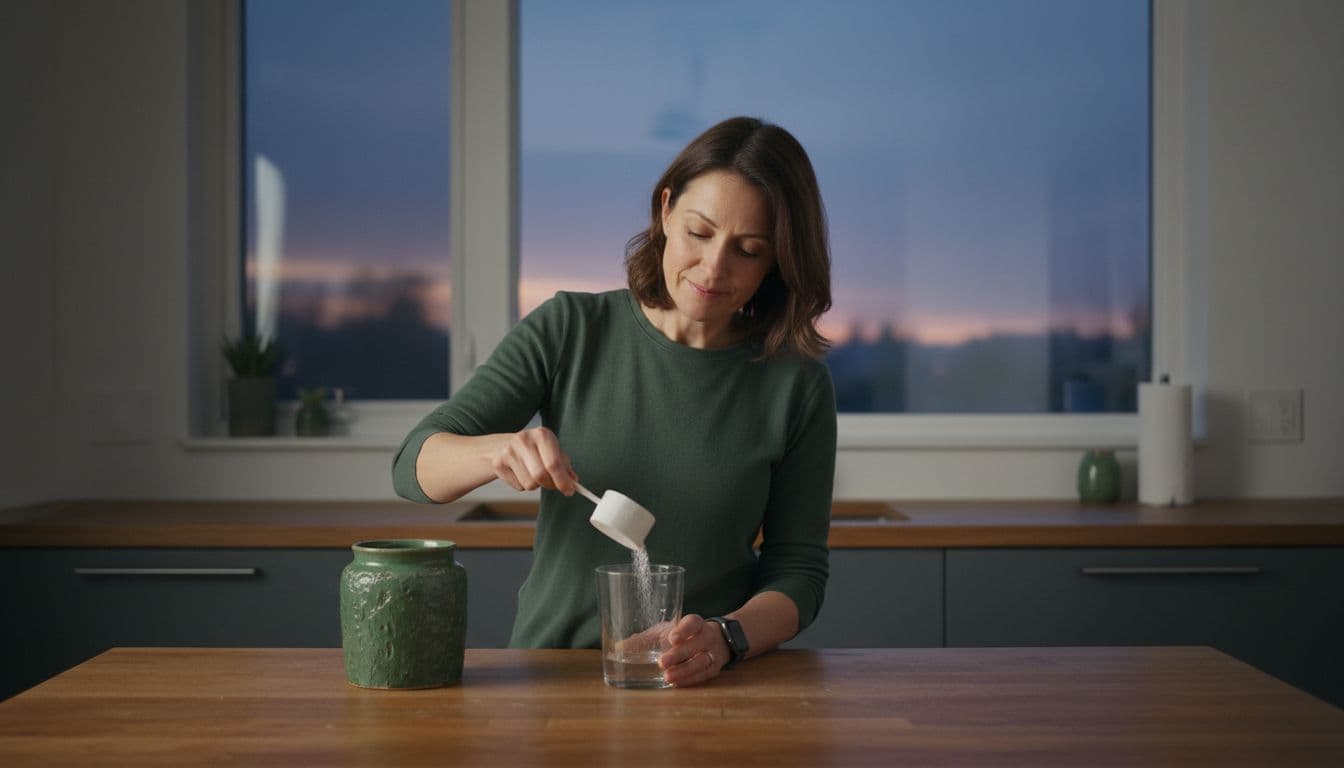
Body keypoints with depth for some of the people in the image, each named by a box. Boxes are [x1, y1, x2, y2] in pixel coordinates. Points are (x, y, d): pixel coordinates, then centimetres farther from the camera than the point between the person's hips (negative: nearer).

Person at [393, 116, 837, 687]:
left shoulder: (797, 385, -2)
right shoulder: (569, 330, 0)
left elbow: (798, 569, 3)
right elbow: (414, 466, -2)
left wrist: (725, 639, -17)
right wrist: (498, 451, -24)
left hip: (699, 684, 0)